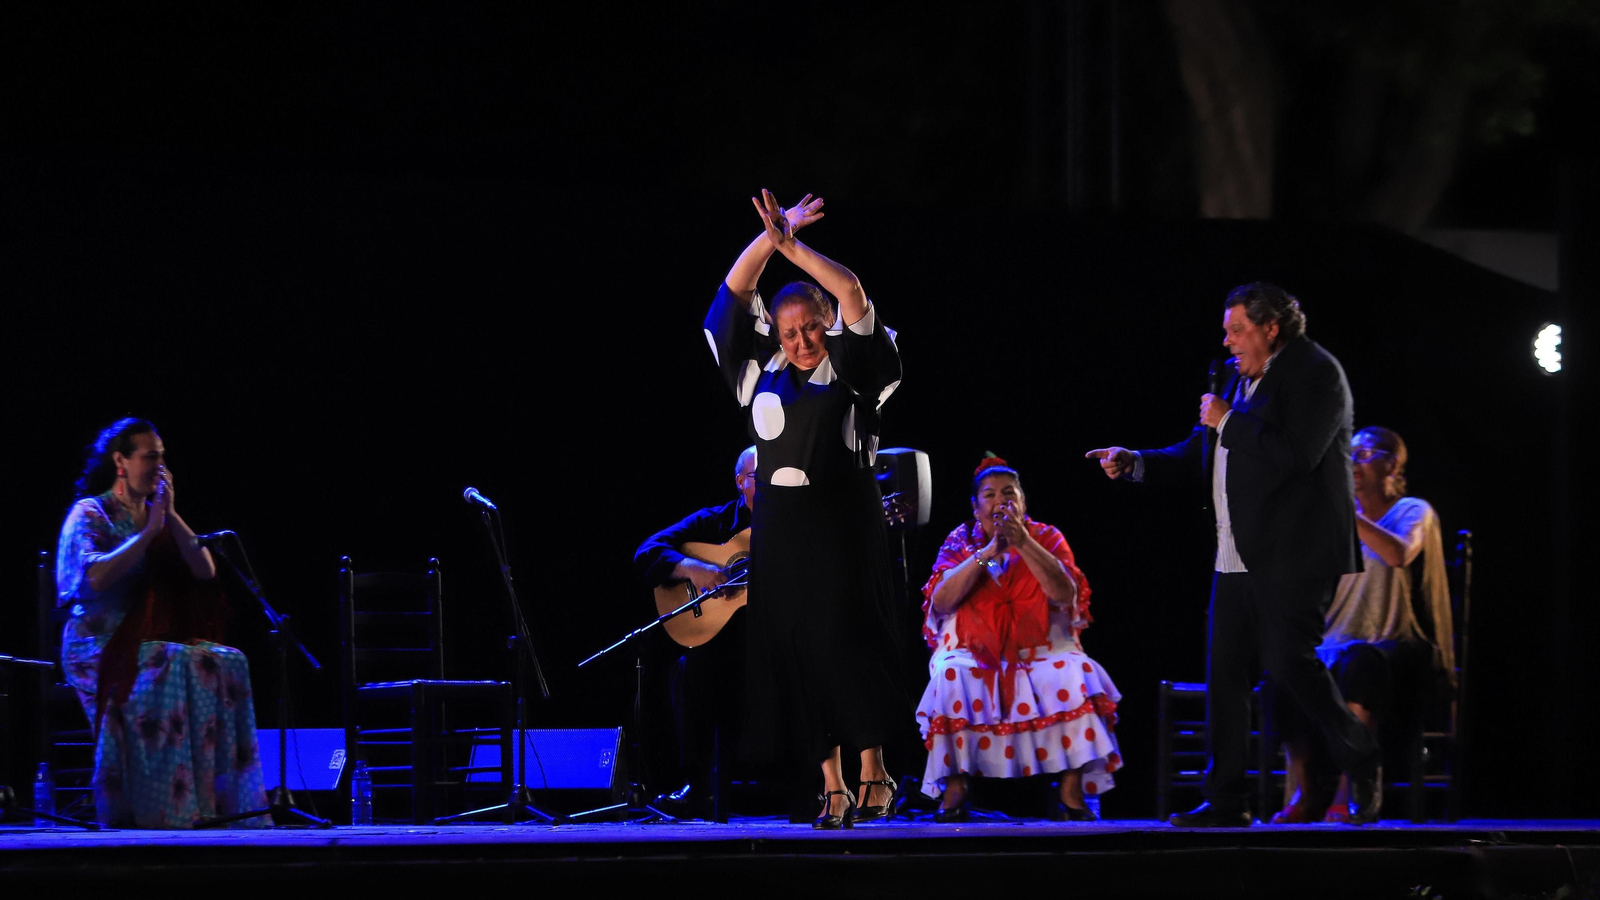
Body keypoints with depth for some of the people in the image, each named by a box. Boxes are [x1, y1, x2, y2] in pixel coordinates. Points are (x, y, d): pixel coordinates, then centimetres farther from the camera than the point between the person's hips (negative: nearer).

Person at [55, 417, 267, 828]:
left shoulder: (159, 515, 19)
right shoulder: (90, 514, 1)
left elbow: (205, 571, 6)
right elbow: (95, 578, -18)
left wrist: (171, 517, -2)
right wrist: (148, 532, -12)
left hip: (153, 640, 6)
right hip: (99, 646, -6)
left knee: (228, 664, -20)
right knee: (175, 666, -34)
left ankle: (220, 801, -25)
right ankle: (167, 806, -36)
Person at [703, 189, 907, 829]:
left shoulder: (850, 372, 3)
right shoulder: (763, 370, 13)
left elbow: (852, 293, -10)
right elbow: (735, 292, 9)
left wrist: (791, 246, -14)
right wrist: (770, 237, -5)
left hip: (843, 527, -4)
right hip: (781, 528, 4)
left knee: (848, 644, -10)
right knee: (795, 651, 1)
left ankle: (874, 773, -4)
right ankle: (832, 789, 4)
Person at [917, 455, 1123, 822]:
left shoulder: (1046, 538, 7)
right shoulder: (960, 542, 8)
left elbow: (1066, 595, -10)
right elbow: (941, 602, -8)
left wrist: (1023, 544, -18)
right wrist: (988, 552, -16)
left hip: (1041, 652, 0)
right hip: (975, 656, 0)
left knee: (1072, 676, -30)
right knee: (952, 679, -32)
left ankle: (1071, 794, -29)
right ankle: (954, 792, -29)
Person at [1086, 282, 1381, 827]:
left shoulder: (1314, 373, -8)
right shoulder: (1242, 381, 18)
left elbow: (1295, 454, -22)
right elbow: (1195, 456, 23)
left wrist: (1227, 421, -13)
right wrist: (1134, 464, 9)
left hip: (1292, 555, -9)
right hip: (1239, 558, 9)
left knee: (1288, 660, -14)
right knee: (1225, 673, 5)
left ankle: (1360, 762, 5)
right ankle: (1225, 800, 8)